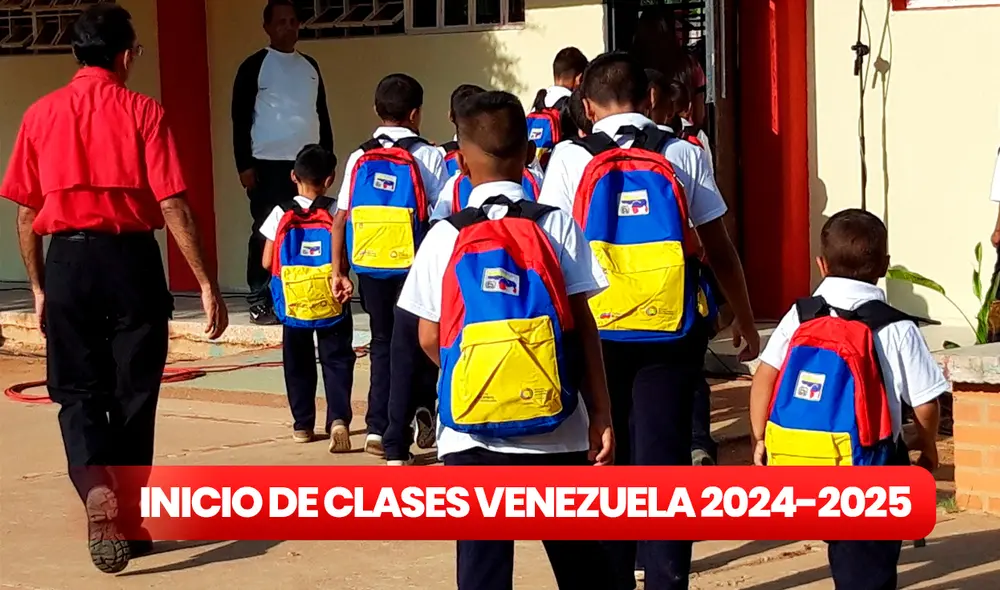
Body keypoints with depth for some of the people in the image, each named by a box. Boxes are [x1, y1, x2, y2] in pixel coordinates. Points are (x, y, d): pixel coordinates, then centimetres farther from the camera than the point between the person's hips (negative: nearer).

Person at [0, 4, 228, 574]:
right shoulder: (143, 112, -3)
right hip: (131, 259, -1)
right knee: (133, 393, 10)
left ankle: (96, 487, -20)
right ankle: (130, 522, 16)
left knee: (78, 391, 8)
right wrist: (207, 284, -7)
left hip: (67, 260, 2)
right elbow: (172, 205, -9)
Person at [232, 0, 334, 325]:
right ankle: (260, 302, 0)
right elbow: (241, 118, -5)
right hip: (269, 163, -5)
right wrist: (244, 164, -11)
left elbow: (322, 114, 19)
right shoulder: (255, 66, -2)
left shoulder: (310, 66, 14)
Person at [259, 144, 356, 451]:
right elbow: (345, 259, -14)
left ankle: (303, 424, 19)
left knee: (298, 363, 15)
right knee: (337, 360, 2)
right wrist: (343, 277, 4)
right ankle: (338, 418, -17)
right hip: (331, 303, -1)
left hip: (294, 303, 1)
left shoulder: (282, 214, -4)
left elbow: (267, 262, 0)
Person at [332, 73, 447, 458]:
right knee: (409, 349, 4)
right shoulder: (427, 156, -5)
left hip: (370, 267, 4)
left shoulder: (359, 159, 4)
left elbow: (340, 219, 4)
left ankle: (377, 430, 13)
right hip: (413, 267, -4)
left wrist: (338, 270, 11)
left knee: (382, 344, 16)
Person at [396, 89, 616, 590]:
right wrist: (601, 413, 3)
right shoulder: (557, 226, -2)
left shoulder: (445, 236, -1)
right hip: (555, 430, 0)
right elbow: (583, 326, -3)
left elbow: (429, 339, 3)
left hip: (471, 431, 0)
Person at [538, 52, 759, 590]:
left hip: (596, 329, 0)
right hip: (671, 330, 0)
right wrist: (745, 319, 16)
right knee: (663, 458, 3)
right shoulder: (683, 155, 3)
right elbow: (719, 248, 5)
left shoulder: (570, 158, 0)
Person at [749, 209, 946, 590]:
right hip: (869, 466, -4)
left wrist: (760, 438, 8)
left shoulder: (800, 316, 1)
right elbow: (926, 404, -6)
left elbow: (764, 377, -3)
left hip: (801, 462, 4)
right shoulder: (897, 329, -8)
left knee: (845, 552, 22)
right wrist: (927, 446, 14)